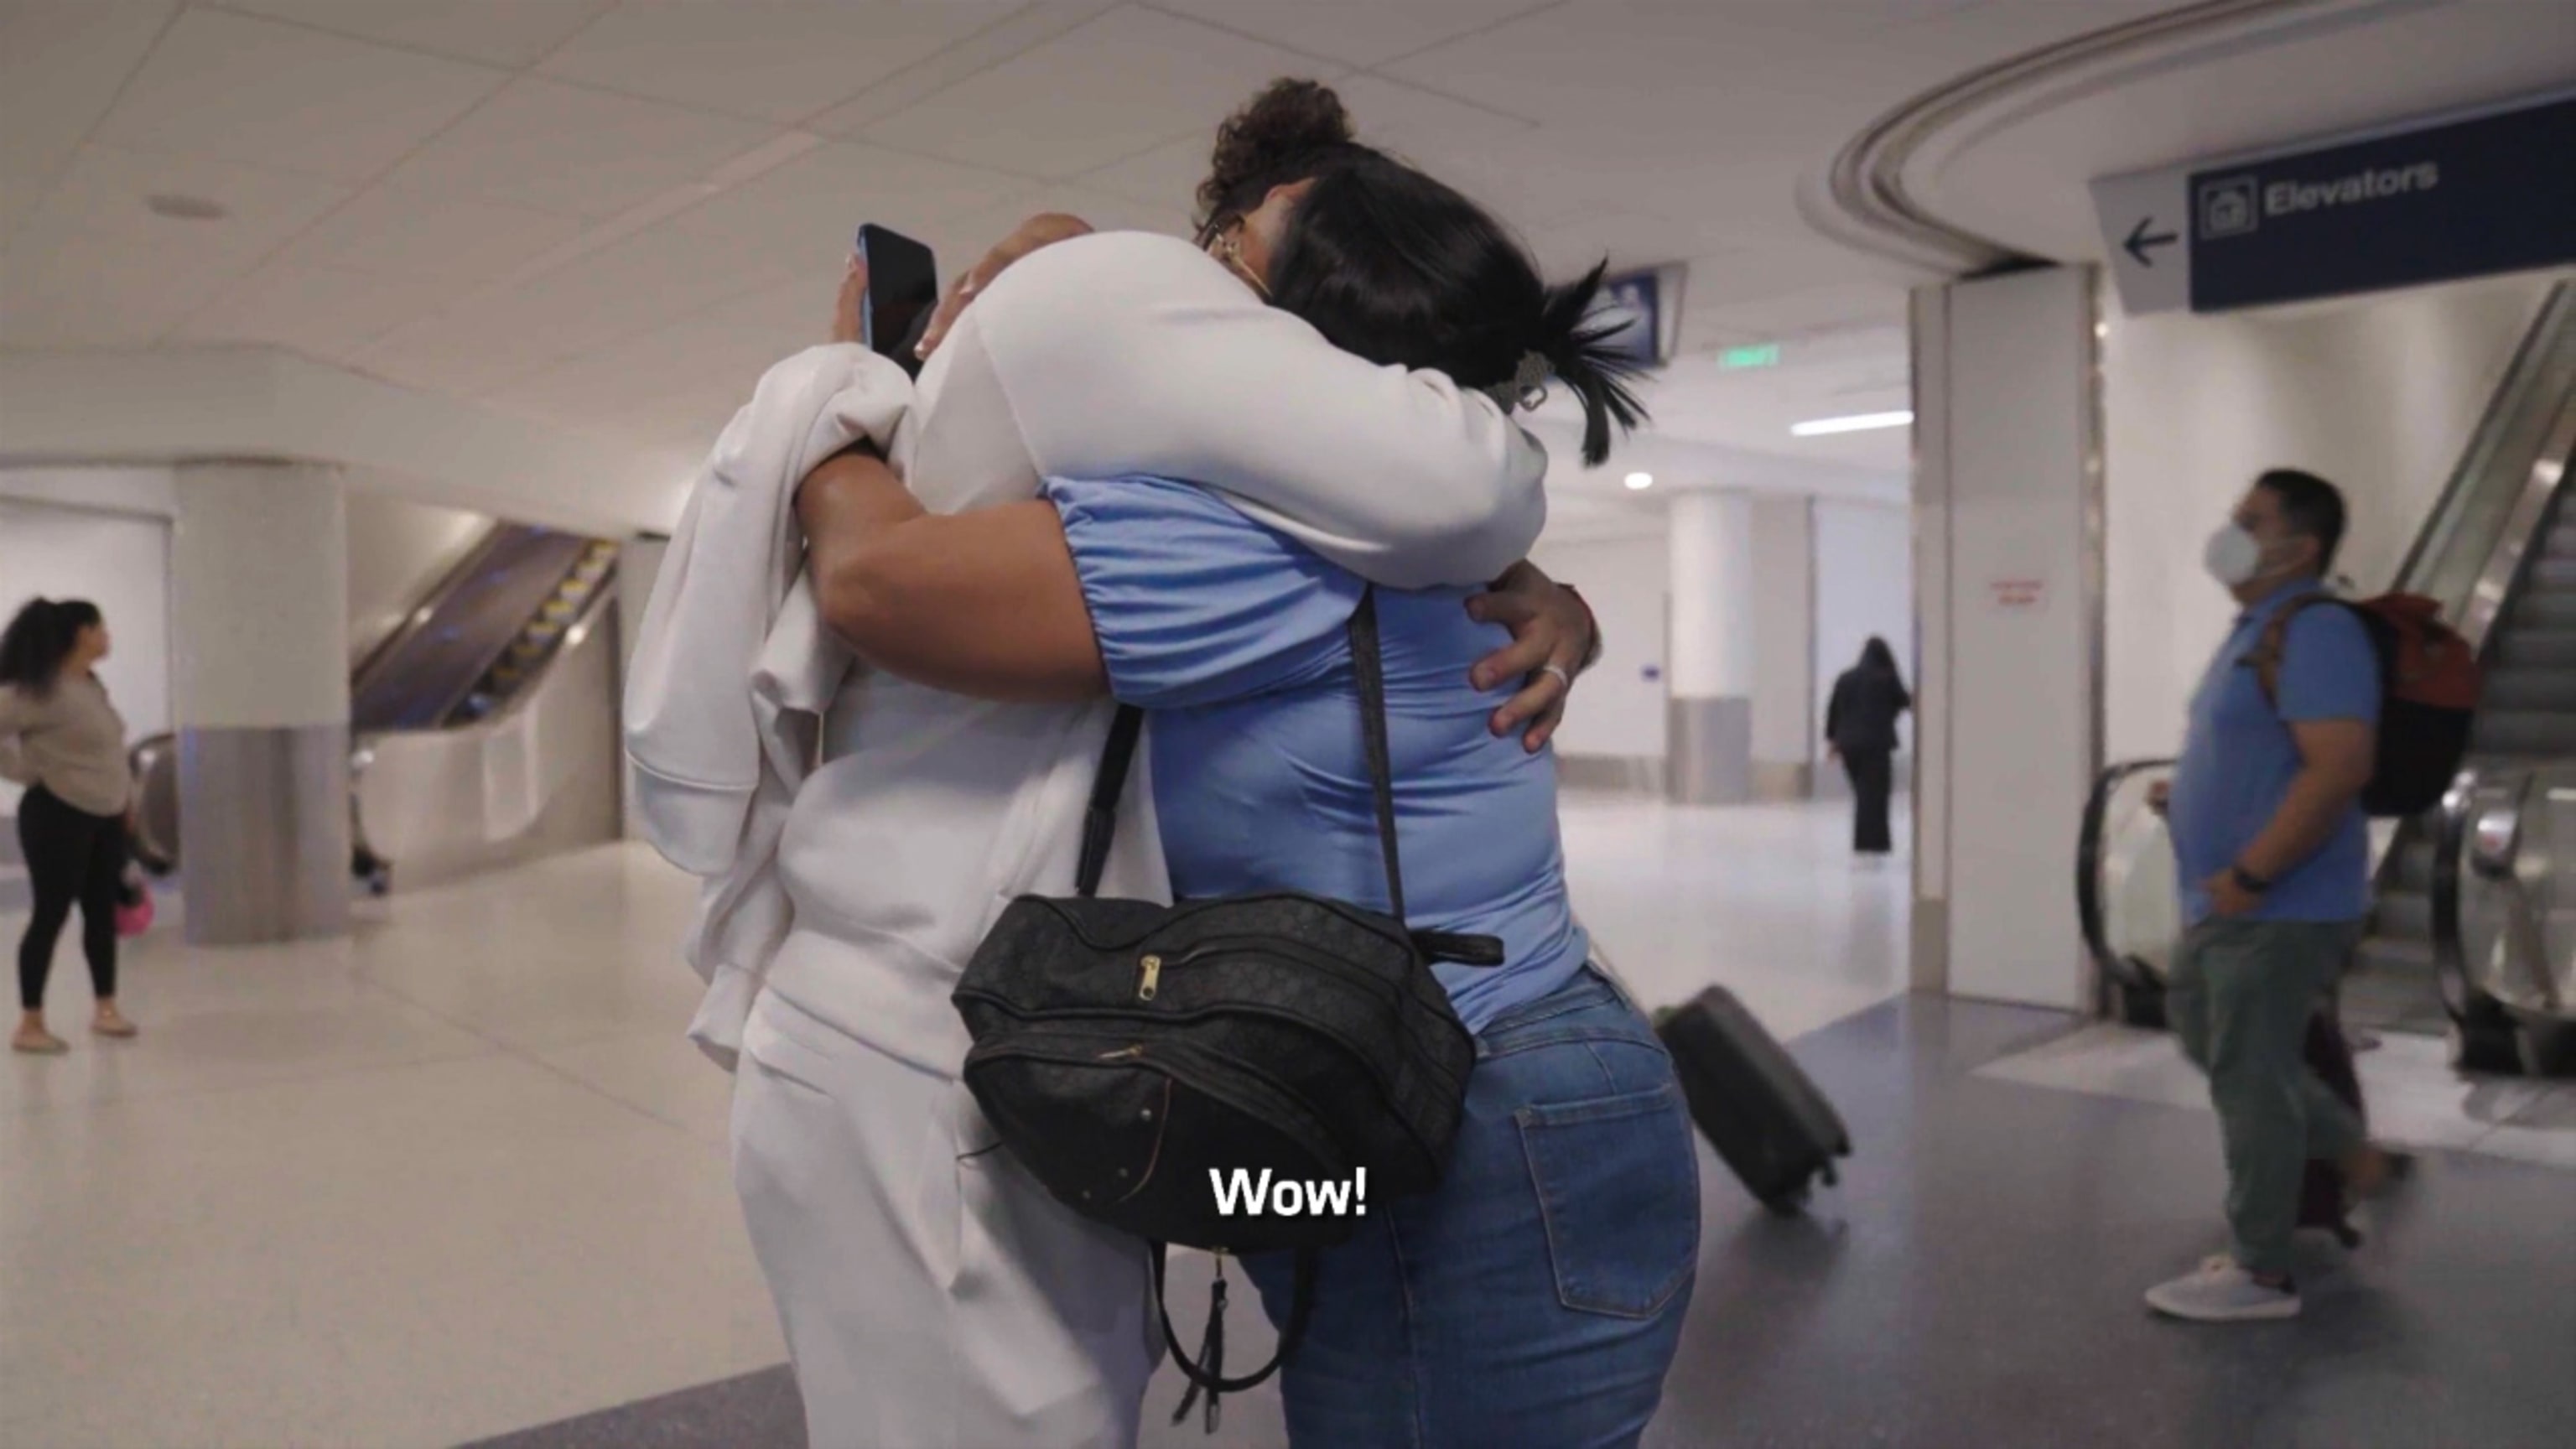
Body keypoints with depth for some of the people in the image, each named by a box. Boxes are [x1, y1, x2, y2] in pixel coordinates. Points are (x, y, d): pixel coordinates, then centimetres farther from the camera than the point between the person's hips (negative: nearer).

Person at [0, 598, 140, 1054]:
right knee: (51, 914, -3)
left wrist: (126, 793, 12)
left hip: (105, 815, 8)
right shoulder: (38, 689, -16)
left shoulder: (92, 684, 9)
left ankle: (105, 1007, 23)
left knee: (102, 911, 12)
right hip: (58, 815, -8)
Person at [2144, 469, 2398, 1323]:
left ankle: (2260, 1274, 11)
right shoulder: (2256, 630, 14)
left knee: (2250, 1078, -2)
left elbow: (2339, 768, -28)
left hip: (2278, 910, -10)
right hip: (2226, 906, 10)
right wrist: (2188, 798, 8)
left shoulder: (2314, 633, -18)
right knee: (2204, 1036, 22)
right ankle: (2350, 1152, 38)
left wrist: (2249, 876, -25)